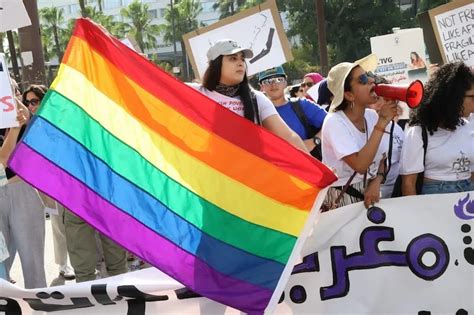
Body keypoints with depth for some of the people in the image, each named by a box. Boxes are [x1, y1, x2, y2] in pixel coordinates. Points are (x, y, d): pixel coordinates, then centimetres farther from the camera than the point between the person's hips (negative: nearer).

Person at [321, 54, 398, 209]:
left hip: (369, 193, 5)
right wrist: (381, 124, -25)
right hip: (342, 198, -5)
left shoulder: (372, 116, -1)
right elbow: (360, 165, -29)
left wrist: (376, 183, -9)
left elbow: (381, 159, 10)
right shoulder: (335, 122, -19)